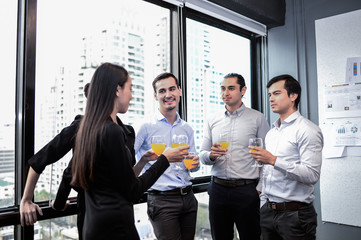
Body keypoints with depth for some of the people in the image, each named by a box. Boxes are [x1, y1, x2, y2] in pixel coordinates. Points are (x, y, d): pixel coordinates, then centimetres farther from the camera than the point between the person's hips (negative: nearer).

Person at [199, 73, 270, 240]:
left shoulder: (257, 118, -1)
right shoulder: (212, 121, 9)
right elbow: (202, 155, 10)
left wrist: (260, 188, -10)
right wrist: (211, 155, -12)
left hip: (247, 190, -3)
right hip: (218, 189, 3)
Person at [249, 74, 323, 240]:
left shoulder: (307, 130, -10)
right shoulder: (271, 133, 13)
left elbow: (312, 175, -19)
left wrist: (274, 160, -24)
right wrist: (263, 204, 14)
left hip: (295, 214, -7)